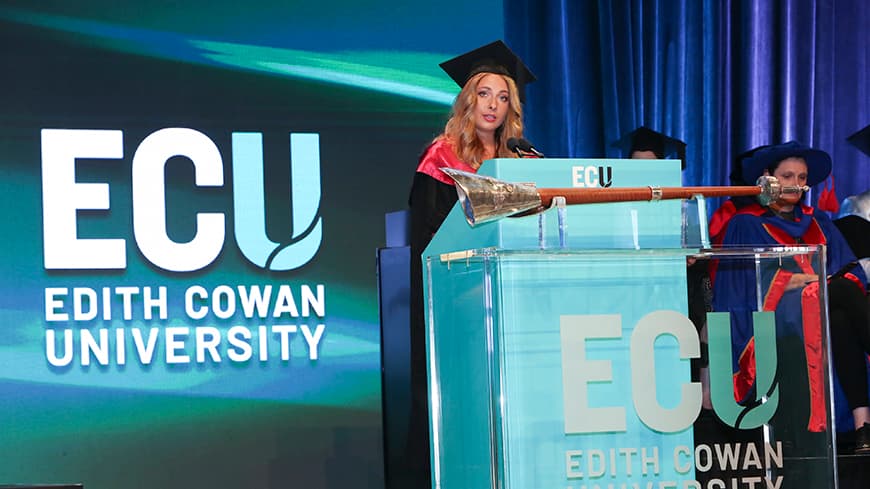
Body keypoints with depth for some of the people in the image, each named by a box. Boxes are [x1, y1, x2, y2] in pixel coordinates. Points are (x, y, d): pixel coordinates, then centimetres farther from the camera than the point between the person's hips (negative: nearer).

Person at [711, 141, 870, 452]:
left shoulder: (817, 223, 28)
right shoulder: (745, 225, 14)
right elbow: (750, 278, -2)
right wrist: (819, 280, -10)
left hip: (827, 307, 4)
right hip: (774, 313, -4)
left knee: (840, 322, -36)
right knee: (844, 291, -34)